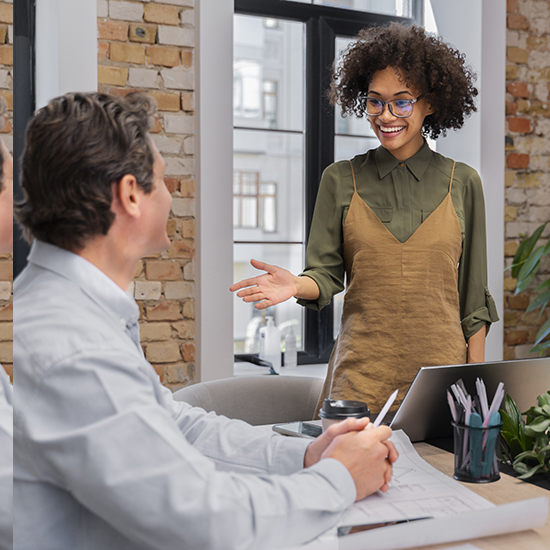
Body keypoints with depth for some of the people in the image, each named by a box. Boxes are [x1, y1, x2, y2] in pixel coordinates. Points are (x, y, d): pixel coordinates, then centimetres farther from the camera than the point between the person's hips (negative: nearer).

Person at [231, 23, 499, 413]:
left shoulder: (463, 183, 4)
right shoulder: (340, 180, 3)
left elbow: (474, 296, 6)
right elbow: (327, 275, 3)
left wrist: (476, 379, 3)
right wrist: (296, 286, -19)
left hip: (442, 366, 1)